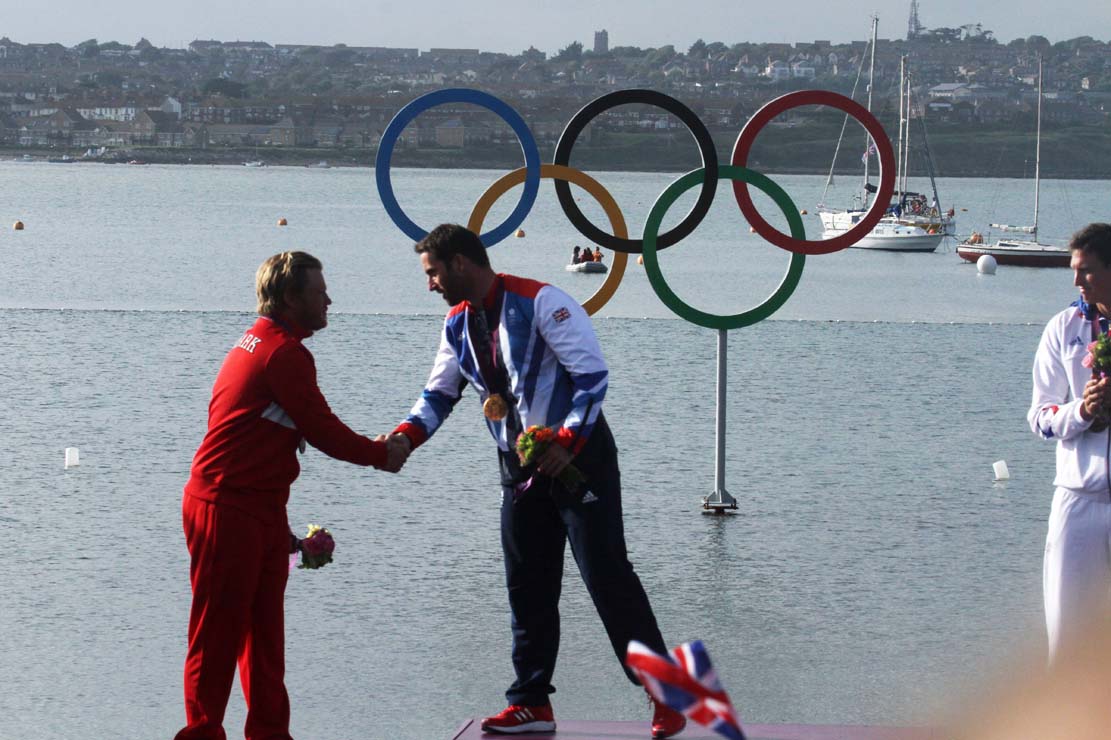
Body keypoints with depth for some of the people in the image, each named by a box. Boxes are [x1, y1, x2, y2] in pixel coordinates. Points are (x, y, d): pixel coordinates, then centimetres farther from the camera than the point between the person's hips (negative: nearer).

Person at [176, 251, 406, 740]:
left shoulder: (259, 343, 17)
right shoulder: (283, 352, -16)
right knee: (219, 630, -3)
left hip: (259, 510, 10)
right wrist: (379, 454, 4)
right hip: (229, 510, -10)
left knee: (264, 630, 13)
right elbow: (322, 428, -13)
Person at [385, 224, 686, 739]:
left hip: (578, 456, -7)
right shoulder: (458, 325, 8)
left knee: (606, 574, -8)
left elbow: (592, 374, -18)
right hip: (520, 467, 7)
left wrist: (567, 443, -25)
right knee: (527, 589, 8)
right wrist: (403, 437, -7)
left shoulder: (539, 302, -16)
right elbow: (439, 394, 13)